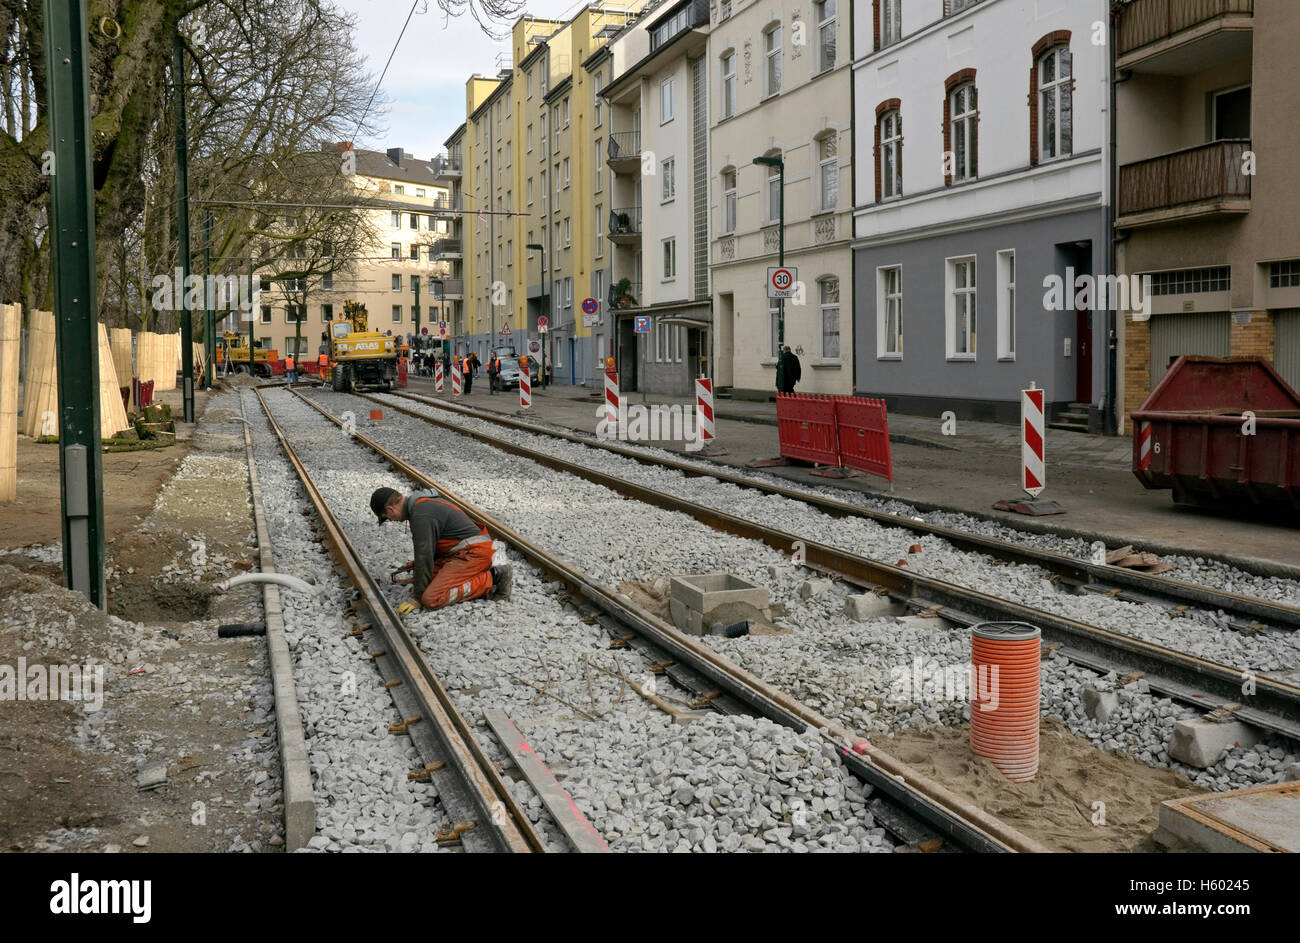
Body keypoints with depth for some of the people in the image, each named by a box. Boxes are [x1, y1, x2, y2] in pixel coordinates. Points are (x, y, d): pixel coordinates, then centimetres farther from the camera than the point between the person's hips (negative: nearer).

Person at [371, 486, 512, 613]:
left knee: (432, 599, -19)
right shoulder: (423, 501, 13)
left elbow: (424, 557, -17)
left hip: (474, 553, -10)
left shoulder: (421, 516, -19)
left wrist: (417, 598, -11)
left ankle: (492, 579, -11)